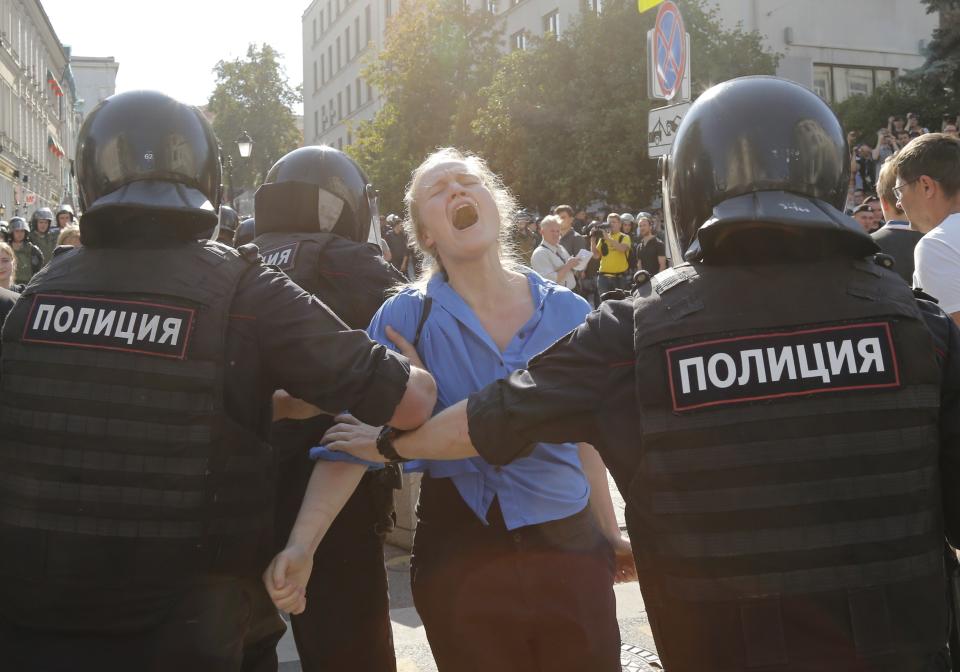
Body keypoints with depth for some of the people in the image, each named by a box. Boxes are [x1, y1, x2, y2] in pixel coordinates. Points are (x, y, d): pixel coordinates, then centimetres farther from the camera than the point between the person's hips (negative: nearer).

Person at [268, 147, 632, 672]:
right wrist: (302, 542, -24)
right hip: (458, 556, -2)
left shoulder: (569, 312, 1)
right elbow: (354, 436, -13)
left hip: (570, 548, 3)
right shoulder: (407, 316, -7)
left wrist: (610, 533, 17)